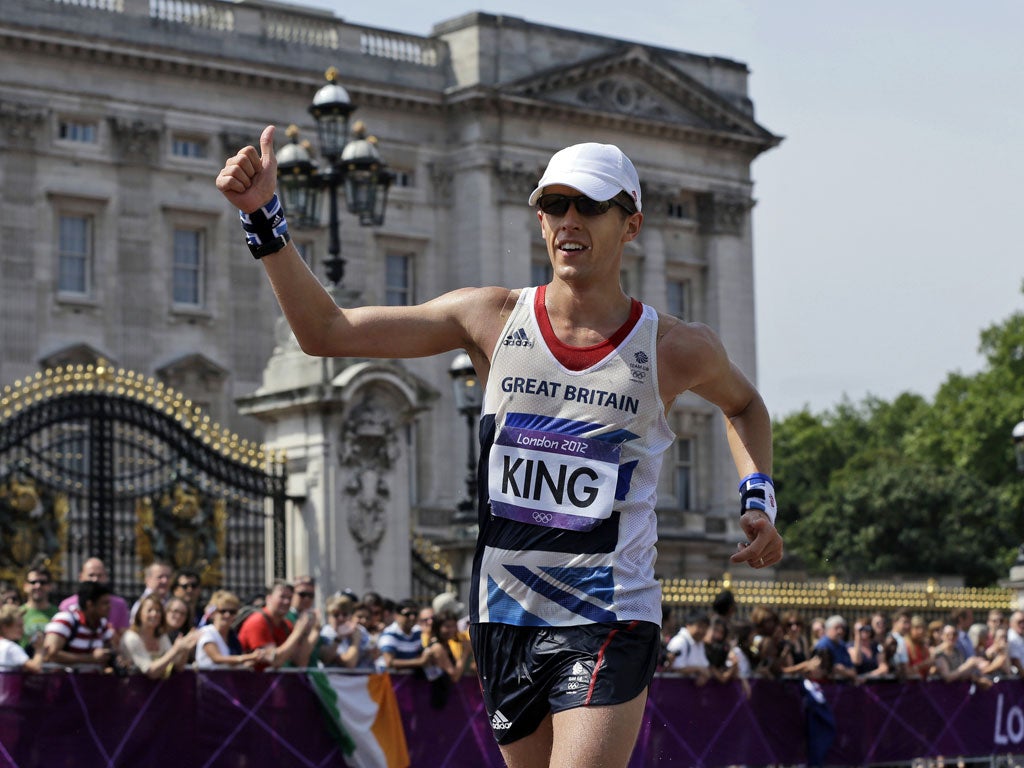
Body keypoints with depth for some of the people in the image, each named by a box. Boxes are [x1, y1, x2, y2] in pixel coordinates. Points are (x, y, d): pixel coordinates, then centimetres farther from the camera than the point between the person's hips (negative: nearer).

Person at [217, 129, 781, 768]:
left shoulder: (677, 349, -1)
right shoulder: (491, 319, 1)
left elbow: (744, 404, 23)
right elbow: (325, 331, 1)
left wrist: (759, 500, 7)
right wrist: (264, 217, -8)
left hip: (610, 627, -3)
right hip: (506, 620, 3)